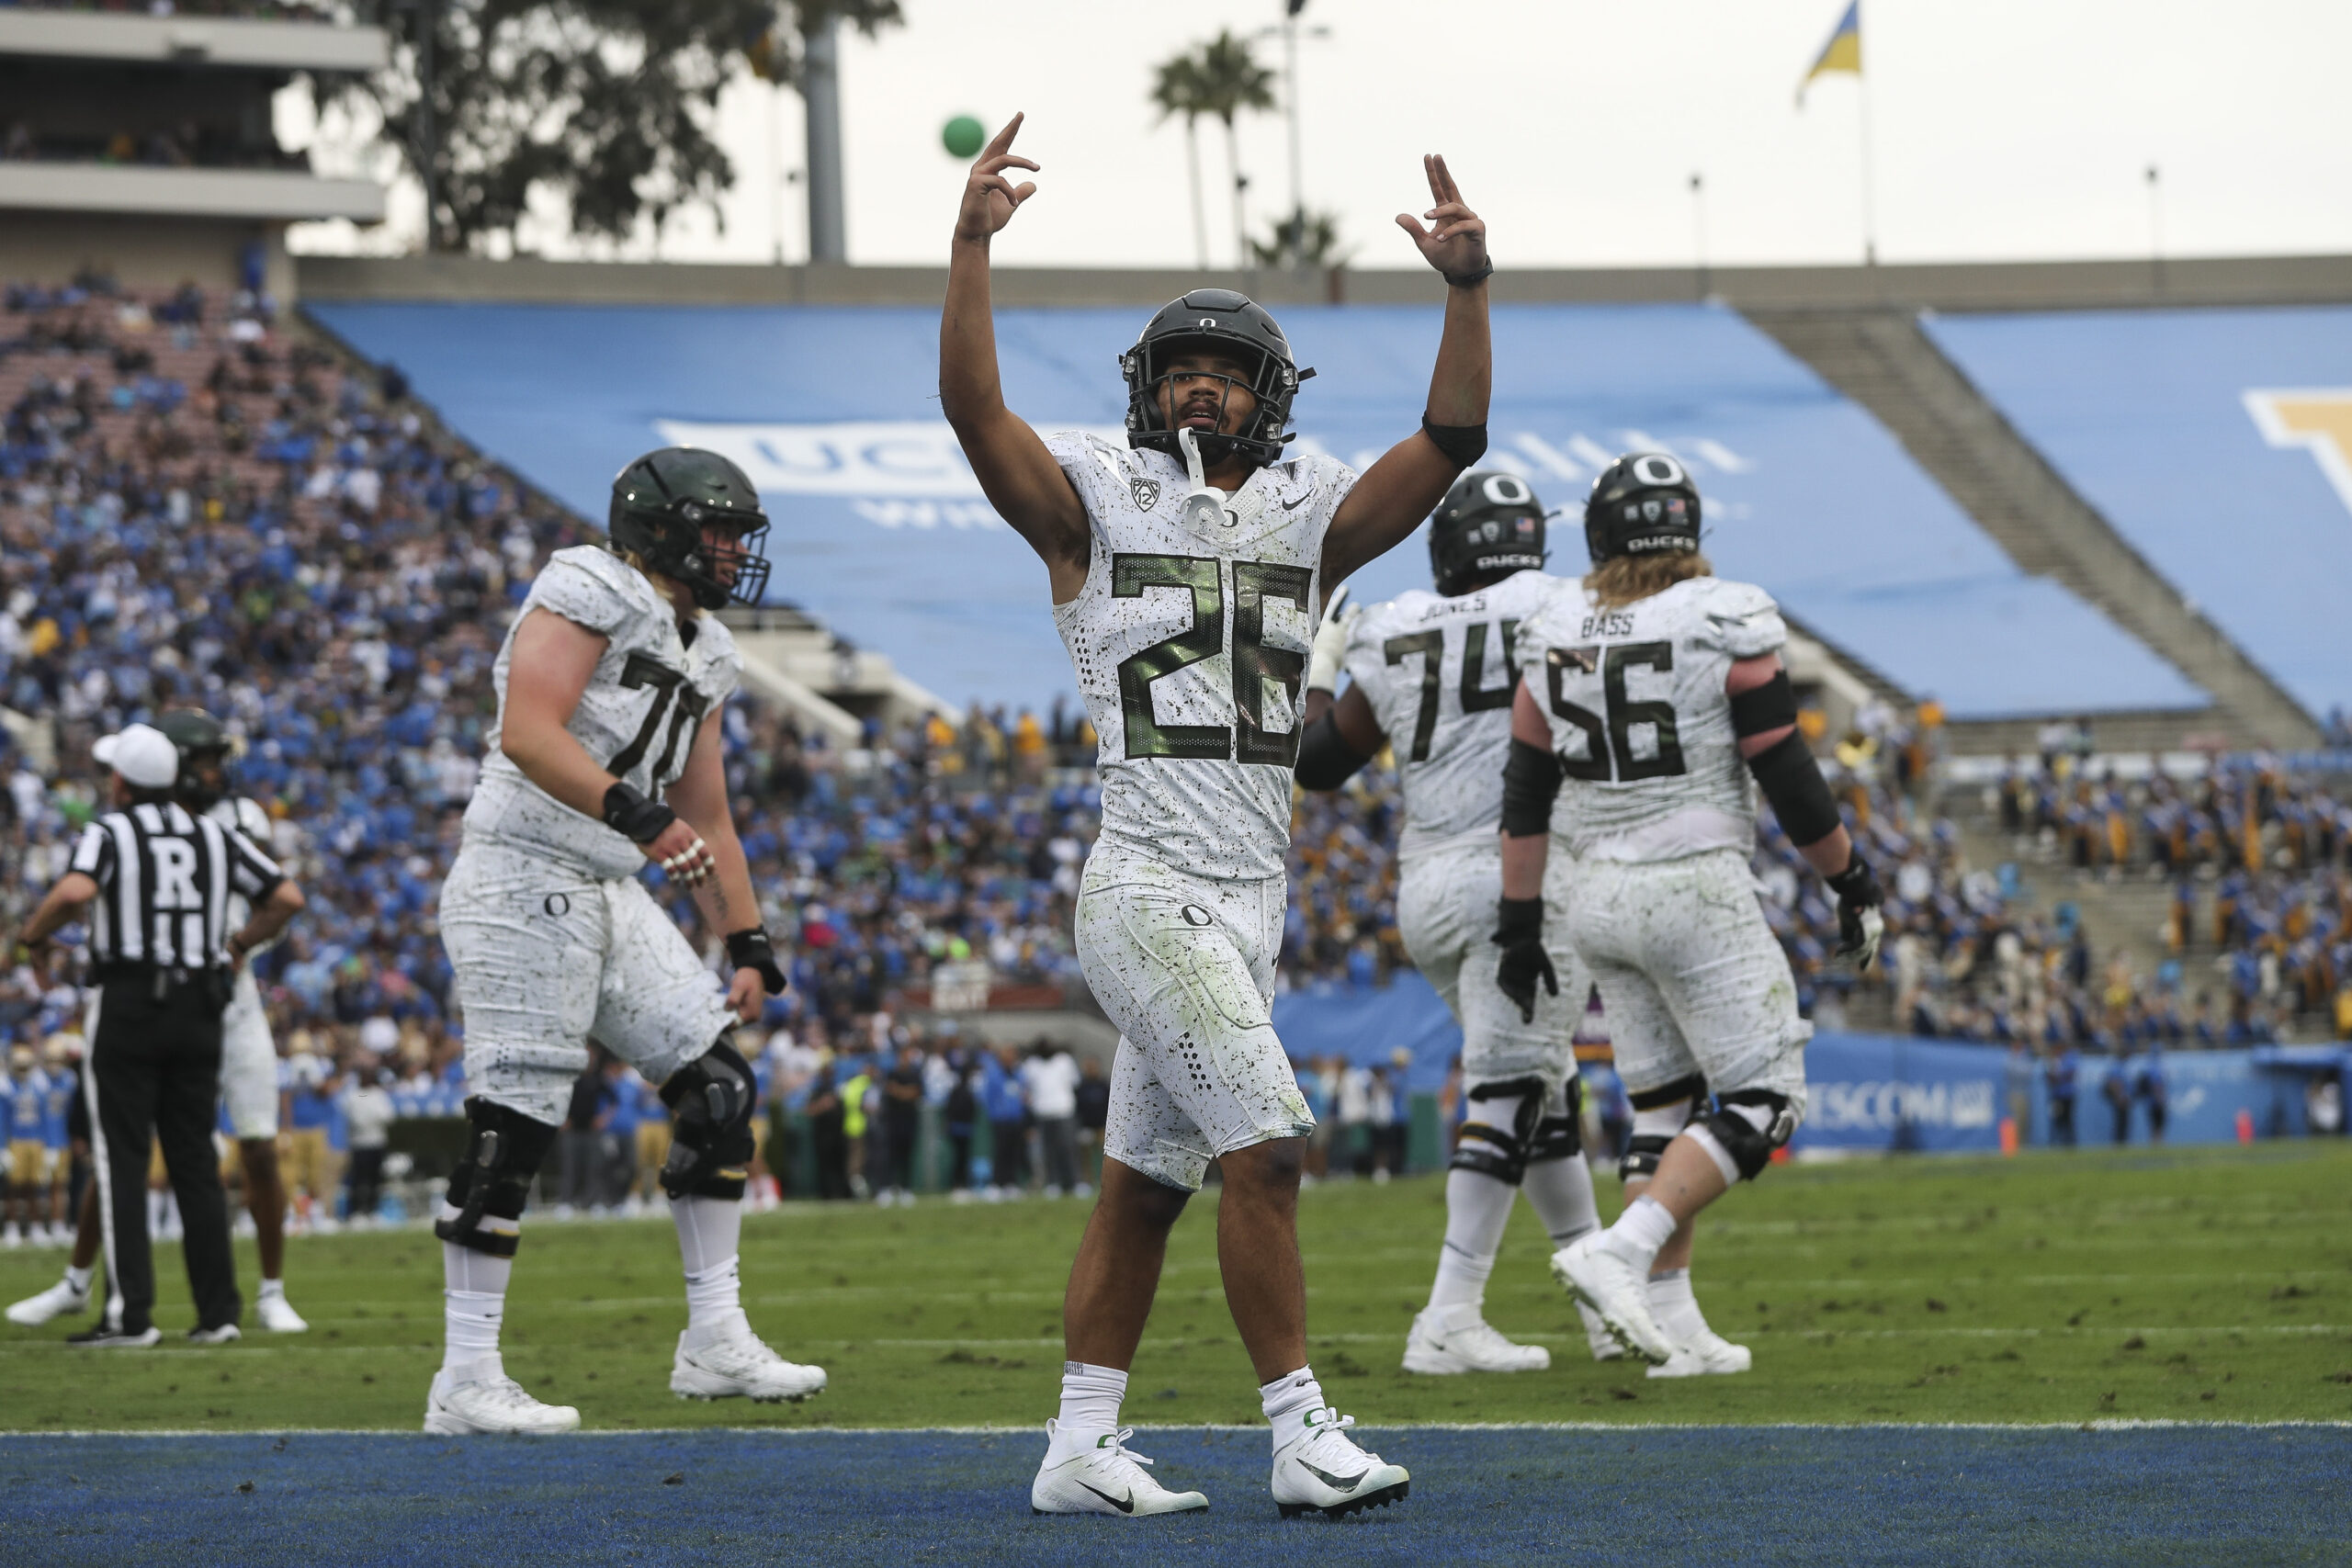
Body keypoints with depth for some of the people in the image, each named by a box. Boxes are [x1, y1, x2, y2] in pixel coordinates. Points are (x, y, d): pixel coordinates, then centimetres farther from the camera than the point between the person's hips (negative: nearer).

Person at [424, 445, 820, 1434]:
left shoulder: (701, 654, 18)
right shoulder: (587, 593, -9)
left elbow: (707, 821, 23)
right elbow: (528, 733, -23)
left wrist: (748, 948, 17)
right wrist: (637, 815, -32)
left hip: (611, 897, 9)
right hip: (524, 881, -9)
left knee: (717, 1085, 4)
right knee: (513, 1130, -9)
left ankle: (716, 1342, 10)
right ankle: (465, 1383, -4)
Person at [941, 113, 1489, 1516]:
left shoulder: (1309, 520, 12)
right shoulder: (1098, 507, 1)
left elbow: (1453, 442, 4)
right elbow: (973, 407, -13)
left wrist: (1469, 286, -8)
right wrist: (973, 247, -23)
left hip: (1250, 898, 6)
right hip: (1150, 888, -6)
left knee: (1148, 1180, 10)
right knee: (1267, 1145, -15)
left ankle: (1081, 1449, 15)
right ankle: (1304, 1435, -10)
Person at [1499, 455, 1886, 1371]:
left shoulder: (1556, 634, 4)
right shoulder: (1724, 627, -11)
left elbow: (1526, 796, 7)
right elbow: (1787, 778, -9)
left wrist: (1520, 923, 15)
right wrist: (1854, 883, 4)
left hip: (1601, 895, 6)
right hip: (1697, 890, -6)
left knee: (1663, 1109, 15)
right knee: (1761, 1104, 0)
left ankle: (1673, 1324, 10)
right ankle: (1617, 1255, -18)